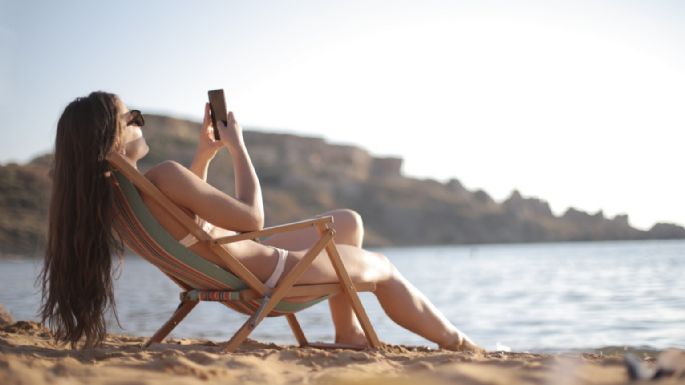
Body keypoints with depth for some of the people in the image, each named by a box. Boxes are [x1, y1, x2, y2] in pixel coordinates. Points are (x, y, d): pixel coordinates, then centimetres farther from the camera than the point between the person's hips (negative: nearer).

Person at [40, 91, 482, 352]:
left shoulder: (114, 193, -4)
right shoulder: (163, 176, -34)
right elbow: (252, 218, -29)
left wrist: (205, 152, 5)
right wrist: (237, 144, -19)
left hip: (240, 270, 9)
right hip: (269, 275, -9)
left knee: (349, 222, 26)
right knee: (384, 267, 14)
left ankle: (349, 331, 30)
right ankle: (457, 343, 34)